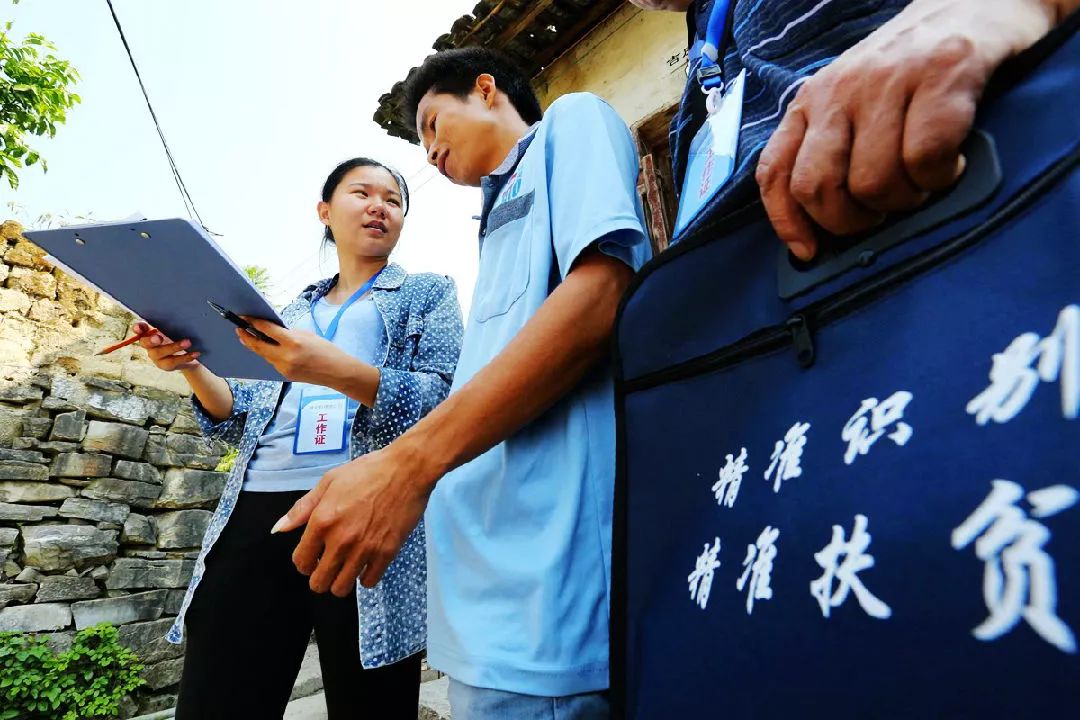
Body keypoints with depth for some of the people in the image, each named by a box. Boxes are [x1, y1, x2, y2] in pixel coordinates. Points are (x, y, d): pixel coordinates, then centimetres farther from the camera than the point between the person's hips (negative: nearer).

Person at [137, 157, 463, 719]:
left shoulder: (428, 293, 11)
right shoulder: (295, 310, 24)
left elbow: (446, 402, -5)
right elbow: (251, 421, 21)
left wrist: (340, 372, -21)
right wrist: (192, 367, 4)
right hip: (257, 514, 5)